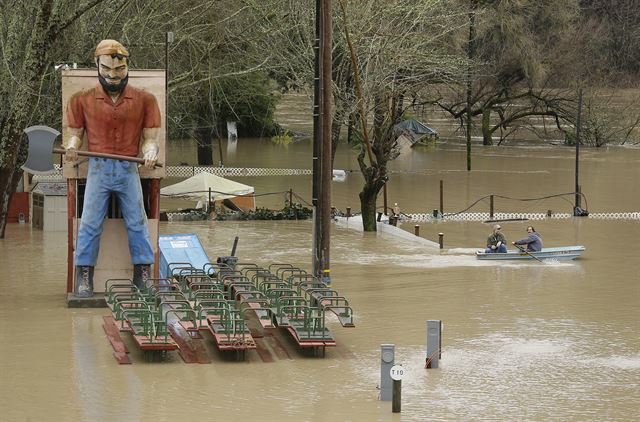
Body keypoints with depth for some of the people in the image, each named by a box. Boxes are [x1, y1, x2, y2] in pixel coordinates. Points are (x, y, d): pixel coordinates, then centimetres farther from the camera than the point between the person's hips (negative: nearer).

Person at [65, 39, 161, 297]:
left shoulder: (144, 100, 6)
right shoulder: (82, 100, 6)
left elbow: (150, 138, 7)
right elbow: (75, 133, 11)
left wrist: (150, 152, -15)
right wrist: (72, 145, -12)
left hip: (129, 169, 0)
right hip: (98, 168, 0)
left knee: (137, 222, -1)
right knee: (90, 223, -5)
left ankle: (143, 279, 5)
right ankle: (83, 279, -1)